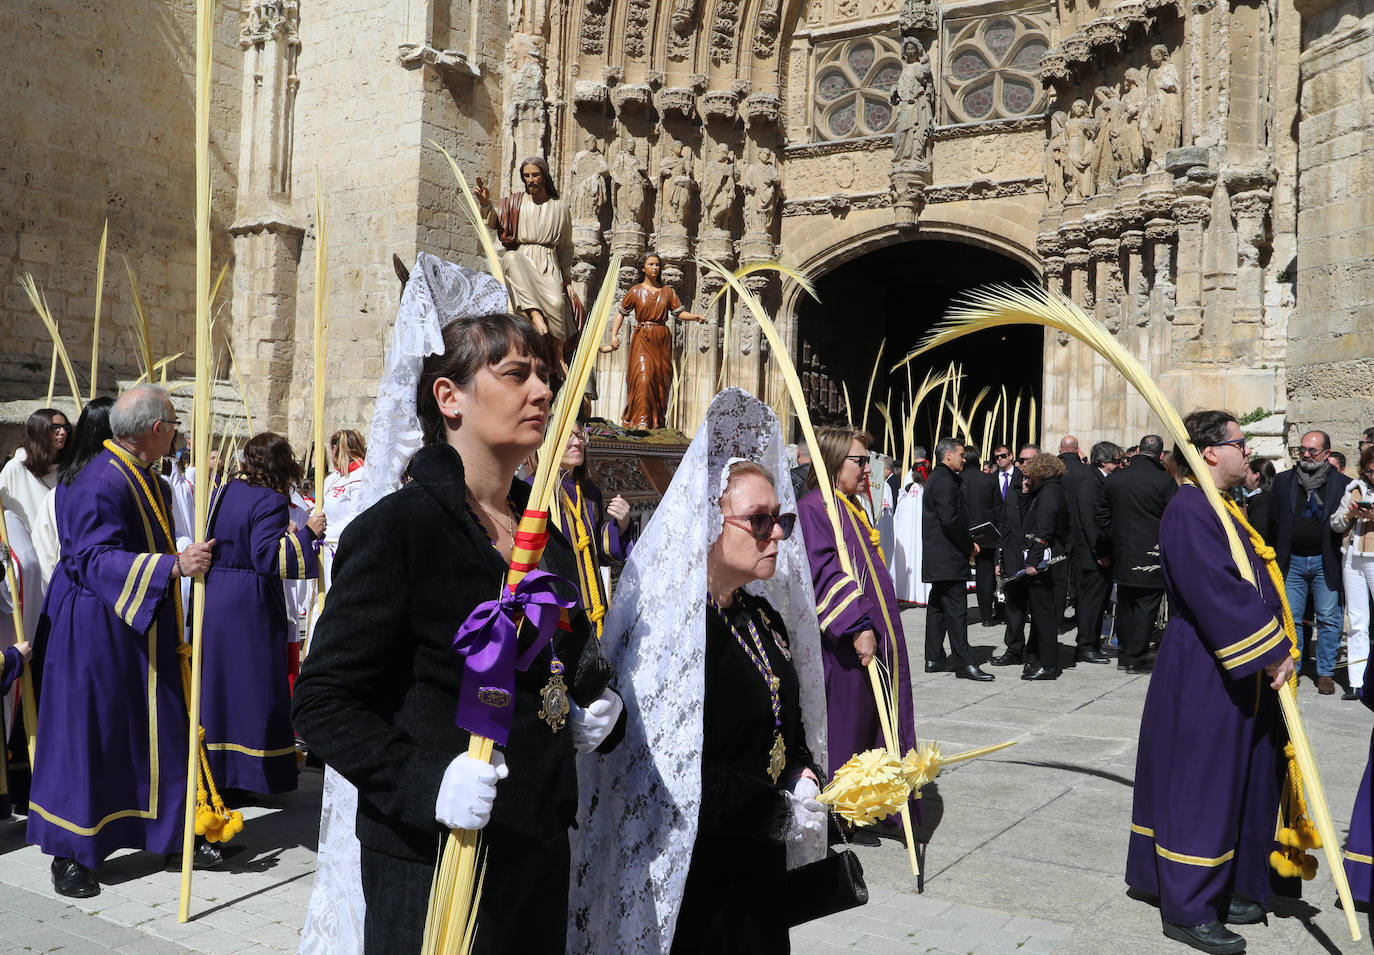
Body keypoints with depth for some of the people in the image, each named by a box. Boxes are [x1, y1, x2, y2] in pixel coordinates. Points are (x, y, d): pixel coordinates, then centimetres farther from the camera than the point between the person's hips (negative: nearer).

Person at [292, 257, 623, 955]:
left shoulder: (546, 527, 8)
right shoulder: (396, 528, -15)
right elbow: (323, 700, -15)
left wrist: (591, 708, 3)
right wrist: (424, 783, -26)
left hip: (540, 846, 7)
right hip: (433, 863, -7)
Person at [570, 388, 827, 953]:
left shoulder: (766, 616, 7)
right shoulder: (670, 628, -19)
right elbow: (671, 776, -23)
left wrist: (805, 779, -2)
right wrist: (784, 810, -16)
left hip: (763, 868, 8)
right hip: (695, 884, -8)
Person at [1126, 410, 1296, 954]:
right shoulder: (1189, 512, -18)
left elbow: (1253, 585, 17)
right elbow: (1219, 594, -25)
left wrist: (1276, 649, 7)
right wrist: (1271, 653, -19)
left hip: (1242, 675, 10)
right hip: (1205, 678, -10)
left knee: (1240, 782, 16)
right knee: (1201, 783, -2)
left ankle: (1228, 889, 29)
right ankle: (1188, 910, 9)